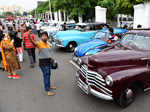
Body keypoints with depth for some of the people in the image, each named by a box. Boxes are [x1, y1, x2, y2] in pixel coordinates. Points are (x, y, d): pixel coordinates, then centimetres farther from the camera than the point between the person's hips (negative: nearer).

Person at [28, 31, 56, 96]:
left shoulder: (48, 44, 7)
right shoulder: (39, 43, -15)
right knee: (46, 75, -4)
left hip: (48, 61, 7)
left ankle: (49, 85, 39)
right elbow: (33, 42, -35)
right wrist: (29, 36, -53)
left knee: (48, 74, 19)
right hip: (43, 62, -7)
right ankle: (48, 90, 5)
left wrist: (50, 59, 23)